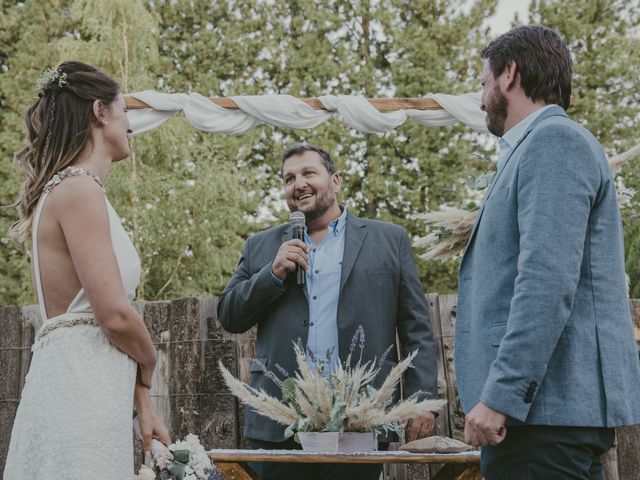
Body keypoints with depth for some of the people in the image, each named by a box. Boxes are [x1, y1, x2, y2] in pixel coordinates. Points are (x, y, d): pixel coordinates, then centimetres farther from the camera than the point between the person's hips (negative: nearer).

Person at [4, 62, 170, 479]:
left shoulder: (69, 188, 19)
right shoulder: (79, 190, -10)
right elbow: (116, 314, -16)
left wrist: (143, 402, 14)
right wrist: (149, 364, 4)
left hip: (91, 387, 9)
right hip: (80, 388, -9)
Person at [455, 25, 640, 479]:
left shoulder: (554, 140, -10)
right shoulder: (540, 144, 21)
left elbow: (548, 280, -21)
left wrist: (499, 394, -23)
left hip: (548, 406, -10)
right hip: (557, 406, 10)